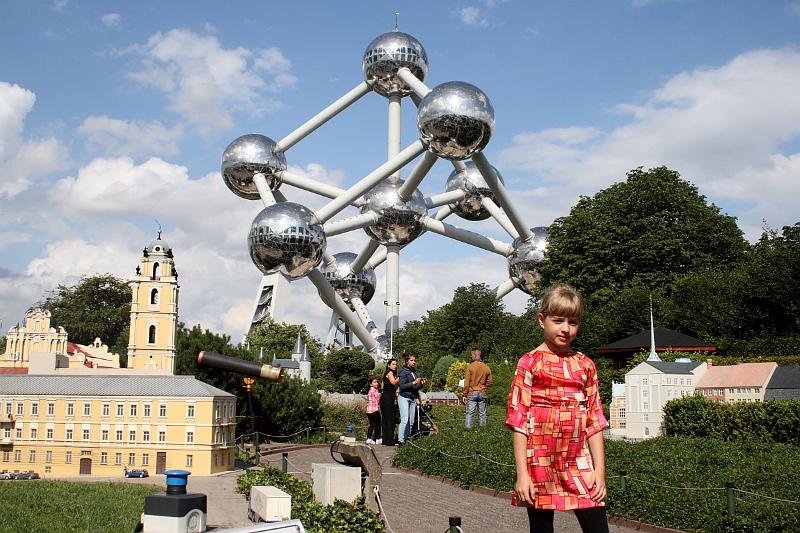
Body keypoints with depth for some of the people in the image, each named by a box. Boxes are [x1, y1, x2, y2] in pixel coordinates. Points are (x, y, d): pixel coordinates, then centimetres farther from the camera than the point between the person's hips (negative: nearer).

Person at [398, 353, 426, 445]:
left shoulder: (416, 372, 14)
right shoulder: (404, 372, -5)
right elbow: (402, 386, -13)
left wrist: (421, 384, 1)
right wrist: (414, 383, -18)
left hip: (413, 398, 6)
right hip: (404, 398, -6)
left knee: (411, 421, 2)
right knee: (405, 420, -12)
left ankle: (407, 439, 6)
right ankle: (401, 440, -11)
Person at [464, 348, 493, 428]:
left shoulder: (470, 366, -8)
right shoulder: (487, 368, 2)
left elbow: (466, 382, -8)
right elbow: (489, 383, 7)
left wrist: (465, 395, -3)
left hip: (472, 392, -3)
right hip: (482, 393, 3)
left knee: (470, 413, -1)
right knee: (482, 413, 10)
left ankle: (468, 426, -5)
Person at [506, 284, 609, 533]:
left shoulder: (585, 365, 9)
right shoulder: (530, 363, -1)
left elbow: (595, 421, 9)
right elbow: (518, 420, -5)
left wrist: (599, 470, 2)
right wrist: (522, 474, -10)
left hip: (580, 466, 3)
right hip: (540, 464, -3)